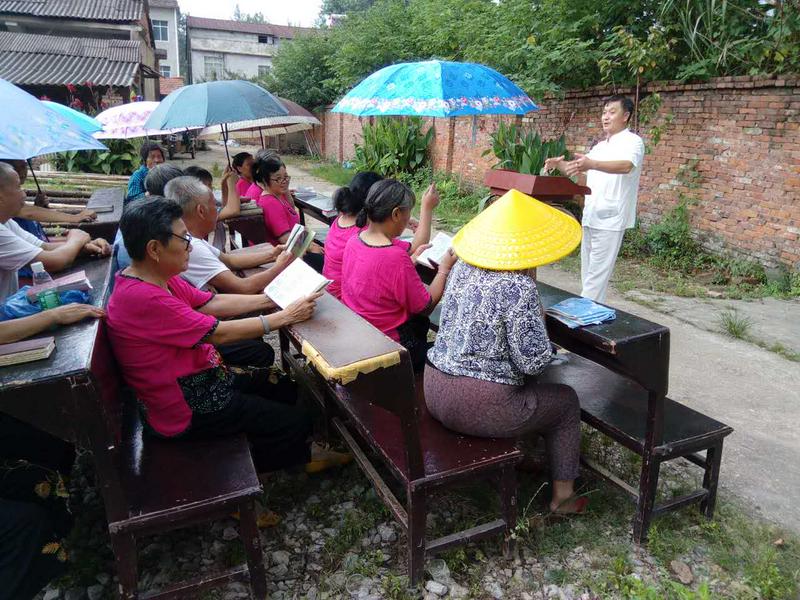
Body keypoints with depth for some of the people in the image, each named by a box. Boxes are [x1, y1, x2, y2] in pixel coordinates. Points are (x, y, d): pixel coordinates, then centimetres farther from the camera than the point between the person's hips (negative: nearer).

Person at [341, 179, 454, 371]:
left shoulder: (354, 240, -6)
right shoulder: (396, 257, -29)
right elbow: (426, 307, -18)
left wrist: (413, 258, 7)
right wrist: (444, 269, -8)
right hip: (388, 344, -8)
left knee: (420, 322, 28)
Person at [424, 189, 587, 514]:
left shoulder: (462, 267, 2)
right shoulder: (519, 288, -21)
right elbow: (533, 362, -16)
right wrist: (540, 320, 0)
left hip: (434, 390, 8)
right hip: (478, 407, -7)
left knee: (526, 385, 32)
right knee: (566, 401, 18)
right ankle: (563, 496, 29)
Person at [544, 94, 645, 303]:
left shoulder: (632, 142, -7)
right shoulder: (599, 146, 19)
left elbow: (626, 166, -29)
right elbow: (584, 177, 21)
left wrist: (592, 164, -45)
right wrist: (560, 165, 2)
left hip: (610, 219, -8)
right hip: (590, 217, 8)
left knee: (596, 276, -9)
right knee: (588, 274, 12)